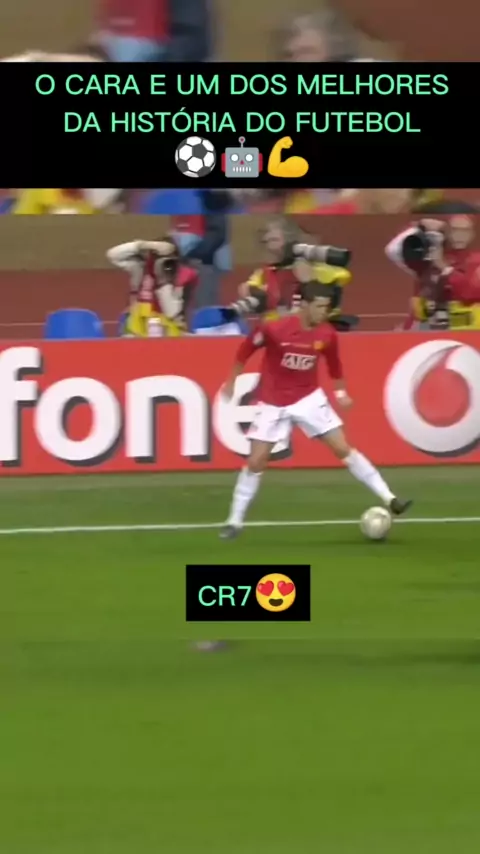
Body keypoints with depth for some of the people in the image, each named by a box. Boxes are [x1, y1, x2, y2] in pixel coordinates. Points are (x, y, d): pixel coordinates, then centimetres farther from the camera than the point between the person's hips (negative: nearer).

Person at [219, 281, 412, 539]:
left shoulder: (327, 334, -11)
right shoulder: (274, 329, -22)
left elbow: (334, 363, 11)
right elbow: (246, 349, -4)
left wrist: (341, 392, 7)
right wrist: (232, 381, 5)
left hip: (309, 398, 2)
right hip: (273, 403, -2)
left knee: (343, 449, -4)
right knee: (255, 462, -2)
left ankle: (389, 499, -4)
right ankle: (235, 521, 12)